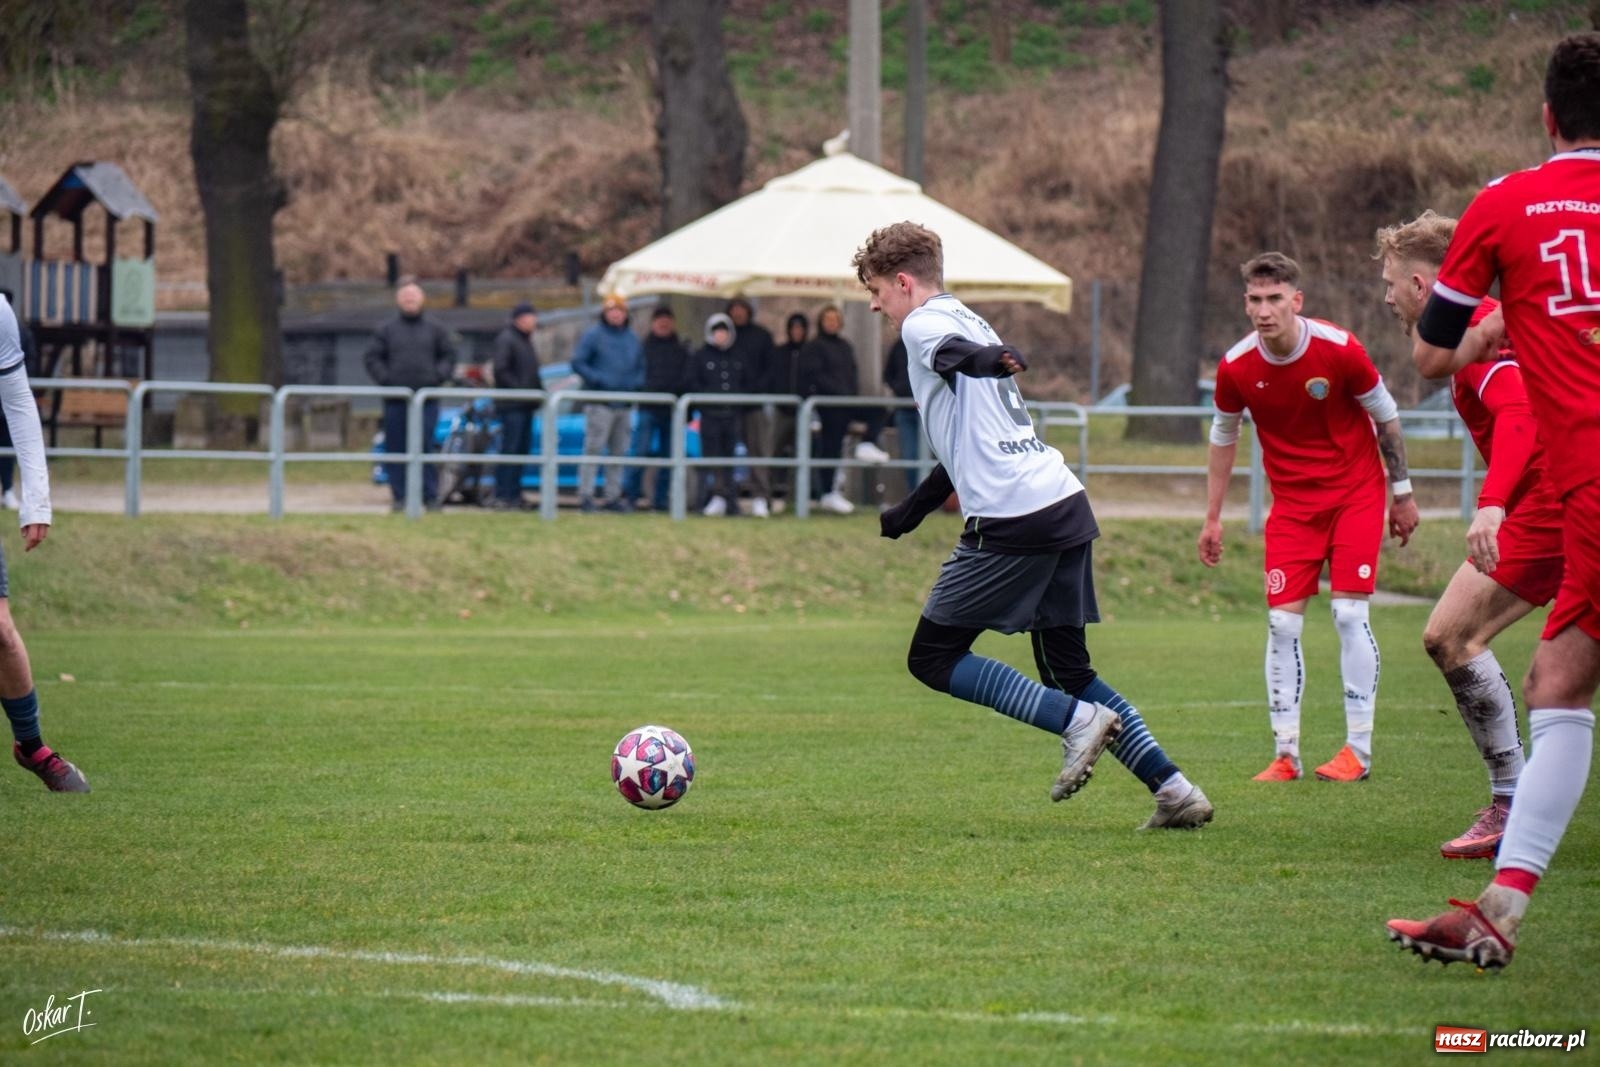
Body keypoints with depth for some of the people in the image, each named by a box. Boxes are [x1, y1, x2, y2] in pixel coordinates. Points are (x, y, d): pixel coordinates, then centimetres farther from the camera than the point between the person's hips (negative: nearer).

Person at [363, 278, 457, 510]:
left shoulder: (435, 329, 10)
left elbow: (448, 355, 12)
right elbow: (372, 358, 6)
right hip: (396, 401, 0)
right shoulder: (387, 330, 7)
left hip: (427, 399, 0)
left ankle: (431, 496, -2)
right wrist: (385, 378, -7)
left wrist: (438, 376, -3)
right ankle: (400, 496, 5)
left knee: (427, 447, -4)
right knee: (396, 448, 0)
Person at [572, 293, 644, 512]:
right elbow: (578, 363, -8)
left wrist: (635, 382, 1)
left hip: (624, 404, 6)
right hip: (600, 402, -6)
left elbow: (641, 368, 21)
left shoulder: (632, 339, 15)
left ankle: (613, 496, 14)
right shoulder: (593, 336, -3)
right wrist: (599, 380, -17)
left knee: (619, 452, 8)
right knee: (593, 448, -11)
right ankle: (586, 495, -11)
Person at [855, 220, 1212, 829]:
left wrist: (990, 363, -50)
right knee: (1068, 672, 13)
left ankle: (1076, 720, -12)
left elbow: (955, 352, -28)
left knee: (933, 658, 1)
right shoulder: (967, 321, 27)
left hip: (1011, 521, -9)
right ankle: (1175, 790, 1)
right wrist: (911, 511, 46)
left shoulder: (923, 324, -1)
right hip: (1067, 505, 9)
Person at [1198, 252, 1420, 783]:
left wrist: (1402, 493, 3)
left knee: (1349, 612, -10)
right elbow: (1223, 437, 7)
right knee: (1283, 621, -5)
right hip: (1291, 502, 2)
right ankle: (1286, 754, 2)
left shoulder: (1338, 349, -19)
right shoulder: (1236, 367, -12)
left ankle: (1358, 750, -3)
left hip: (1355, 492, -2)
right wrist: (1212, 518, 9)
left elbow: (1386, 417, -3)